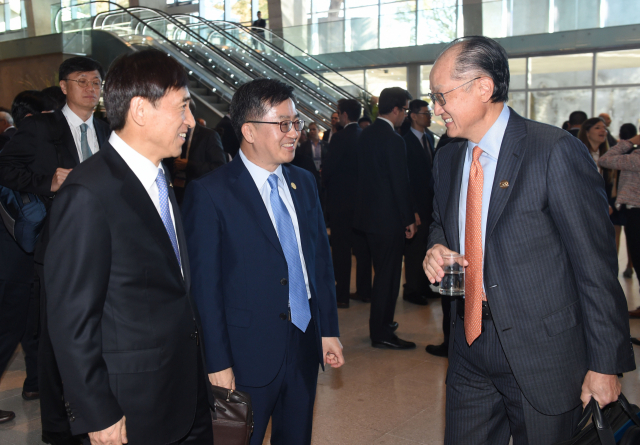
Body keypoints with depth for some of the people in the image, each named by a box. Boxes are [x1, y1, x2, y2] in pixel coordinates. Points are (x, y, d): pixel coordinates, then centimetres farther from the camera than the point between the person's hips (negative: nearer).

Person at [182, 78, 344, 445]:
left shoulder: (304, 183, 8)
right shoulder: (210, 193, -12)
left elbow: (322, 259, 12)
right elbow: (205, 285, -12)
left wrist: (329, 330, 10)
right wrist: (218, 363, -12)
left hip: (305, 346, 6)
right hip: (249, 356, -6)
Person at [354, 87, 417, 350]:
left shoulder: (366, 134, 8)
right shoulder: (393, 140, -19)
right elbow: (400, 183, -18)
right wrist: (409, 219, -10)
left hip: (369, 213, 9)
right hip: (388, 218, -9)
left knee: (382, 272, 21)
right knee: (388, 276, 1)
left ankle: (381, 323, 33)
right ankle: (382, 334, 9)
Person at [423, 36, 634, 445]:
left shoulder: (555, 152, -15)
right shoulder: (447, 159, 6)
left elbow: (596, 264, -13)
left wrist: (605, 364, -12)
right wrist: (436, 248, -3)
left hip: (542, 351, -5)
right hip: (470, 339, 6)